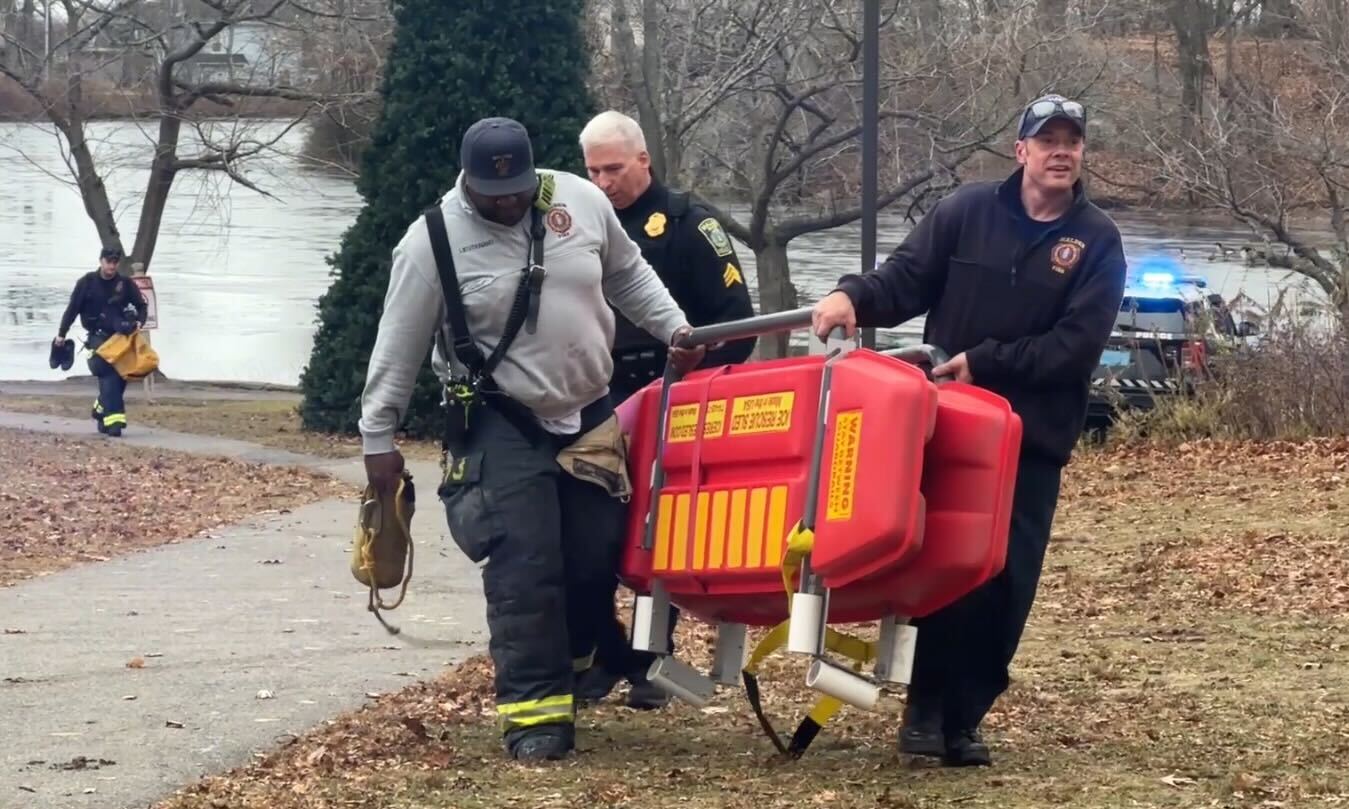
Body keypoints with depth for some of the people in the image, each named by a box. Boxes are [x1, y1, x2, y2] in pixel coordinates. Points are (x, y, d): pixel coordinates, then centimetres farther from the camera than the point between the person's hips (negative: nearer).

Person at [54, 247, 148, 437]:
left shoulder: (125, 283, 3)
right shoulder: (87, 282, -2)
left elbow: (141, 305, 11)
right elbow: (72, 309, 3)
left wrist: (139, 322, -9)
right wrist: (61, 334, 3)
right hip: (98, 337, -3)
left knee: (120, 377, 3)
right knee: (109, 377, -16)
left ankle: (100, 411, 24)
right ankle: (113, 419, -21)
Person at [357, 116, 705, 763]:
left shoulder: (580, 201, -4)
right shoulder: (433, 241, -14)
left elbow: (627, 275, 15)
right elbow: (398, 348, -7)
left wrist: (673, 329, 8)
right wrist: (378, 438, -5)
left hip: (588, 414, 4)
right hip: (501, 423, -4)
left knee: (595, 556, 7)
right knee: (524, 569, -11)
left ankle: (571, 660, 32)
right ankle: (536, 709, -5)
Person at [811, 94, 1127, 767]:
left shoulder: (1098, 242, -2)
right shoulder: (968, 211, 1)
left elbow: (1077, 345, -11)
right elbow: (905, 279, -2)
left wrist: (985, 364, -17)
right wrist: (854, 296, -24)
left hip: (1032, 437, 0)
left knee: (1006, 580, 2)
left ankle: (966, 716, 12)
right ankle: (926, 709, 6)